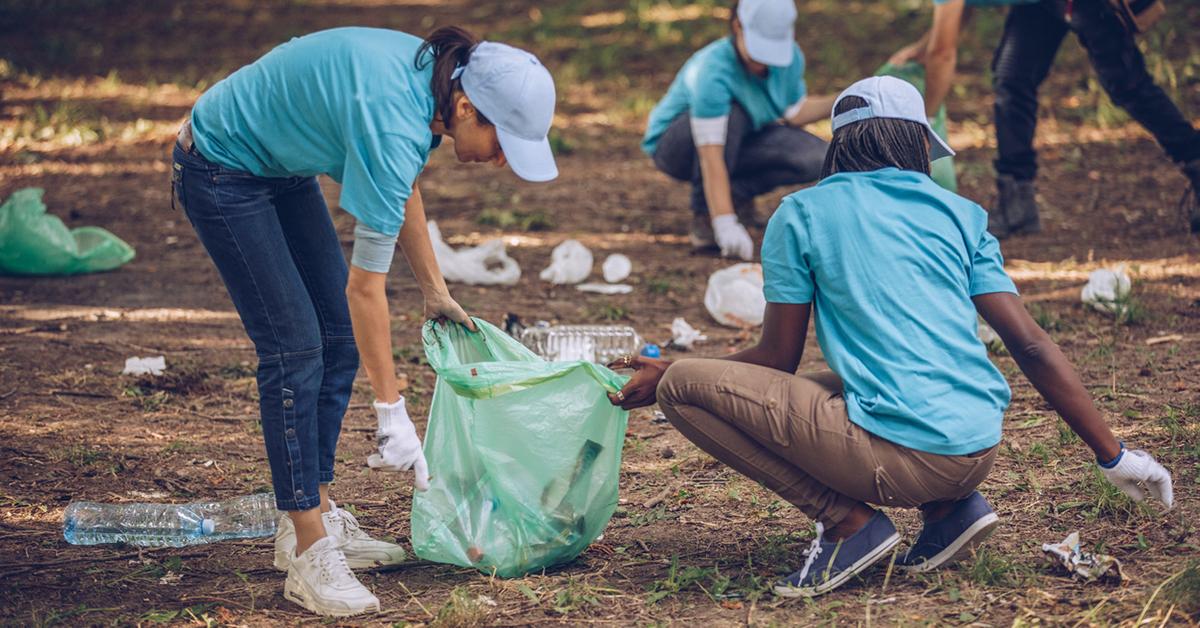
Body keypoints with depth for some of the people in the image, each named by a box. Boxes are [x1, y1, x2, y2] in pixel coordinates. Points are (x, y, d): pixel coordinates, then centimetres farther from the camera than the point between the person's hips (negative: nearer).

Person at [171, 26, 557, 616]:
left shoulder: (429, 76, -10)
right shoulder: (393, 122, -35)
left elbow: (401, 189, 11)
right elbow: (365, 286, -30)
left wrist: (434, 289, 13)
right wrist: (391, 412, -25)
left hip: (282, 170, 10)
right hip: (222, 171, -10)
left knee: (338, 340, 6)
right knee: (295, 348, -13)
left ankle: (317, 516, 14)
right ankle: (308, 554, -10)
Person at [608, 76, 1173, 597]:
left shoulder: (800, 213, 4)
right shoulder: (960, 213, 13)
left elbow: (778, 360, 7)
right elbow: (1030, 345, 8)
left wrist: (667, 377, 22)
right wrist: (1114, 456, 13)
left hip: (899, 456, -6)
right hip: (979, 453, 6)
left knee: (683, 386, 1)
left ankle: (848, 523, -4)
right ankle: (951, 507, 12)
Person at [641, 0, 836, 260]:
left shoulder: (790, 57, -15)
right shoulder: (712, 70, -35)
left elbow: (794, 114, 2)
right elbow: (711, 158, -41)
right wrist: (726, 225, -47)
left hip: (740, 141, 6)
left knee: (816, 158, -18)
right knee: (730, 114, -38)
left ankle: (736, 193, 1)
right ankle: (704, 215, -23)